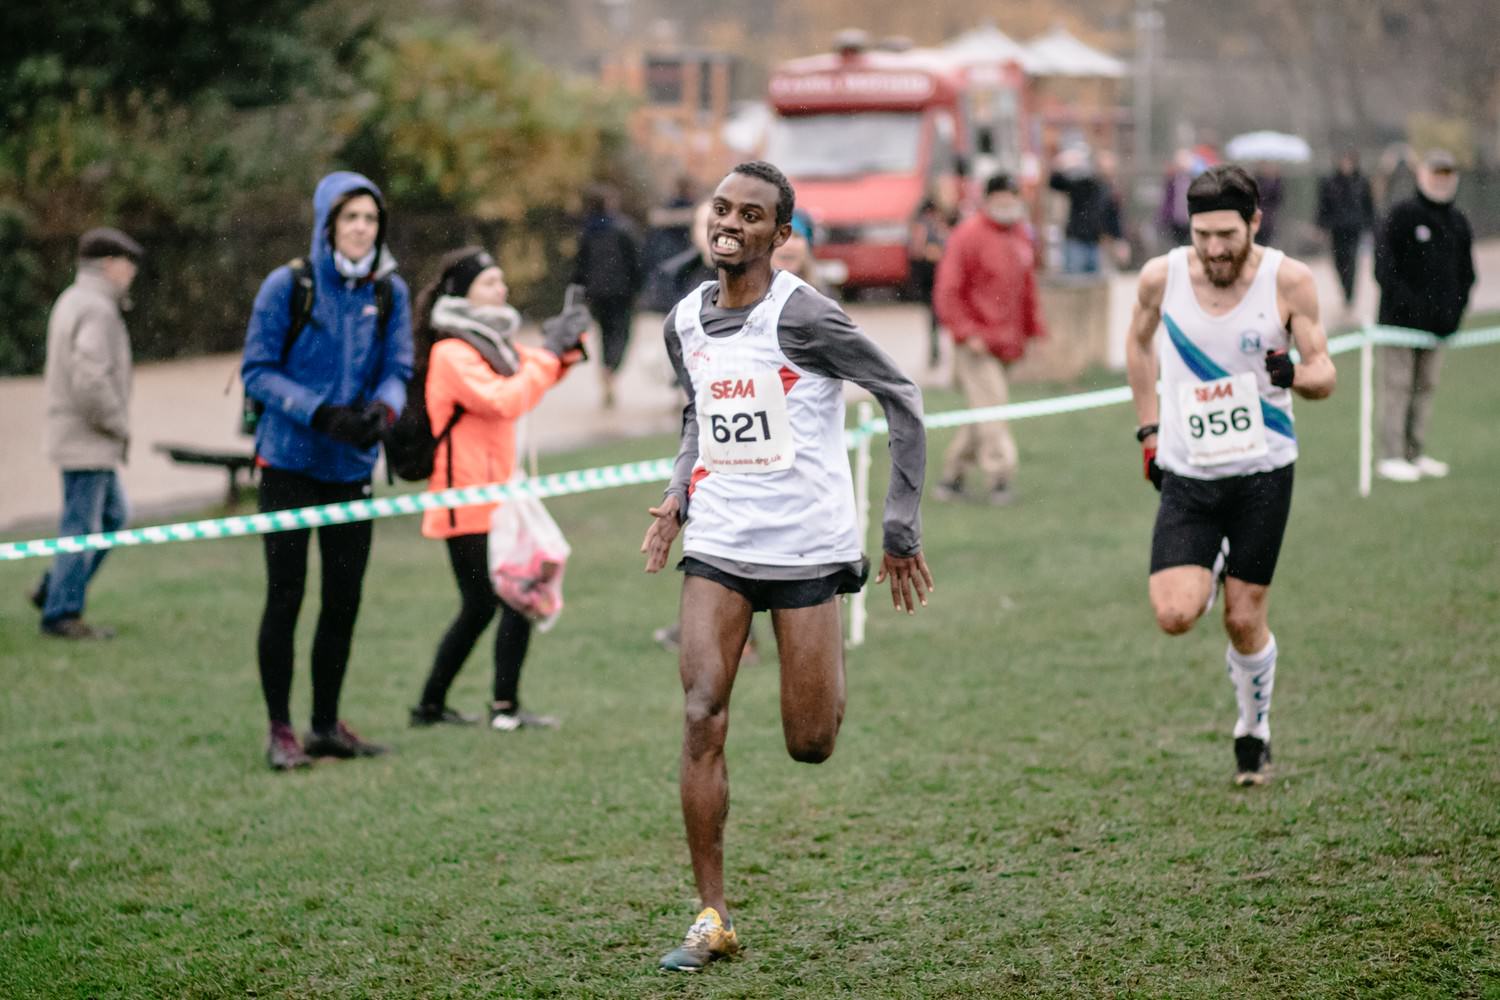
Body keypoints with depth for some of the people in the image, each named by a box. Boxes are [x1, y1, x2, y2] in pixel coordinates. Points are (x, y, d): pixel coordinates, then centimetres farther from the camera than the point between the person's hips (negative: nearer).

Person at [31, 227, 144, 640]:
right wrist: (118, 423, -14)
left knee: (113, 514, 18)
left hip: (81, 436, 10)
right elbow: (90, 379, -28)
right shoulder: (97, 310, -18)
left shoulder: (71, 301, 15)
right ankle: (61, 613, 4)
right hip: (87, 440, -10)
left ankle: (53, 589, 20)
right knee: (82, 525, -3)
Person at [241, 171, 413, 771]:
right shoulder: (287, 286, -9)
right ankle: (280, 731, 6)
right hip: (290, 462, -4)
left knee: (344, 598, 9)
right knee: (285, 596, -2)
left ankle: (327, 724, 21)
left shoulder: (390, 292, 2)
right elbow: (258, 371, -9)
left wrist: (382, 410, -20)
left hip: (352, 467, 4)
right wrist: (320, 413, -21)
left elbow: (398, 369, 3)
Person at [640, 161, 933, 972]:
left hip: (805, 546, -4)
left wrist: (902, 526, -10)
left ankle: (826, 671, 38)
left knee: (810, 746, 0)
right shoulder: (685, 323, 5)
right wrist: (678, 494, 7)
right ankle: (712, 917, -7)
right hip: (716, 544, 4)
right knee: (701, 717, -12)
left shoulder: (801, 317, -15)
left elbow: (902, 398, -10)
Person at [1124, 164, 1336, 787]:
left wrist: (1295, 375, -28)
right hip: (1185, 473, 1)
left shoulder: (1288, 280, -11)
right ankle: (1210, 569, 23)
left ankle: (1254, 730, 28)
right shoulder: (1161, 277, -7)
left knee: (1245, 620, 1)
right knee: (1175, 615, -13)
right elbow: (1139, 343, 14)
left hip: (1262, 470, -1)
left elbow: (1324, 373, -4)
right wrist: (1148, 431, 10)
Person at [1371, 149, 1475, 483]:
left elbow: (1466, 274, 20)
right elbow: (1384, 266, -11)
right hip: (1400, 319, -6)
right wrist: (1407, 302, -18)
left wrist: (1455, 310, 7)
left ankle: (1417, 453, 17)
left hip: (1437, 324, 6)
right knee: (1397, 387, -4)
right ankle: (1391, 456, 0)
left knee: (1425, 388, 10)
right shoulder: (1402, 215, -6)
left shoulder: (1458, 223, 13)